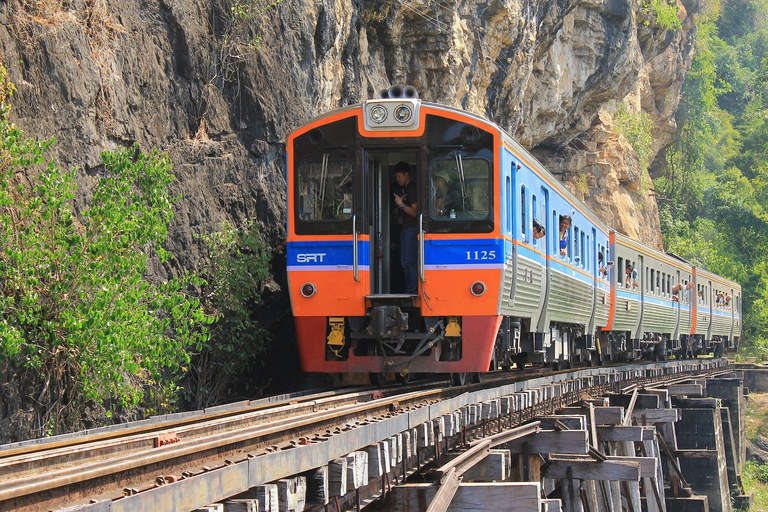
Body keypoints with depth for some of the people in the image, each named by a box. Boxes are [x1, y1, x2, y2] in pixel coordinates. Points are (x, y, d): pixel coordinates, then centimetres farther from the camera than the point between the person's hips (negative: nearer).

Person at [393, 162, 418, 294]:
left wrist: (401, 204, -26)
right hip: (405, 228, 10)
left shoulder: (412, 189, -10)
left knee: (411, 260, -12)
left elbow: (414, 212, -17)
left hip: (412, 229, -10)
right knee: (404, 262, 11)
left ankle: (412, 290, -12)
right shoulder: (404, 189, 19)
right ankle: (408, 289, 15)